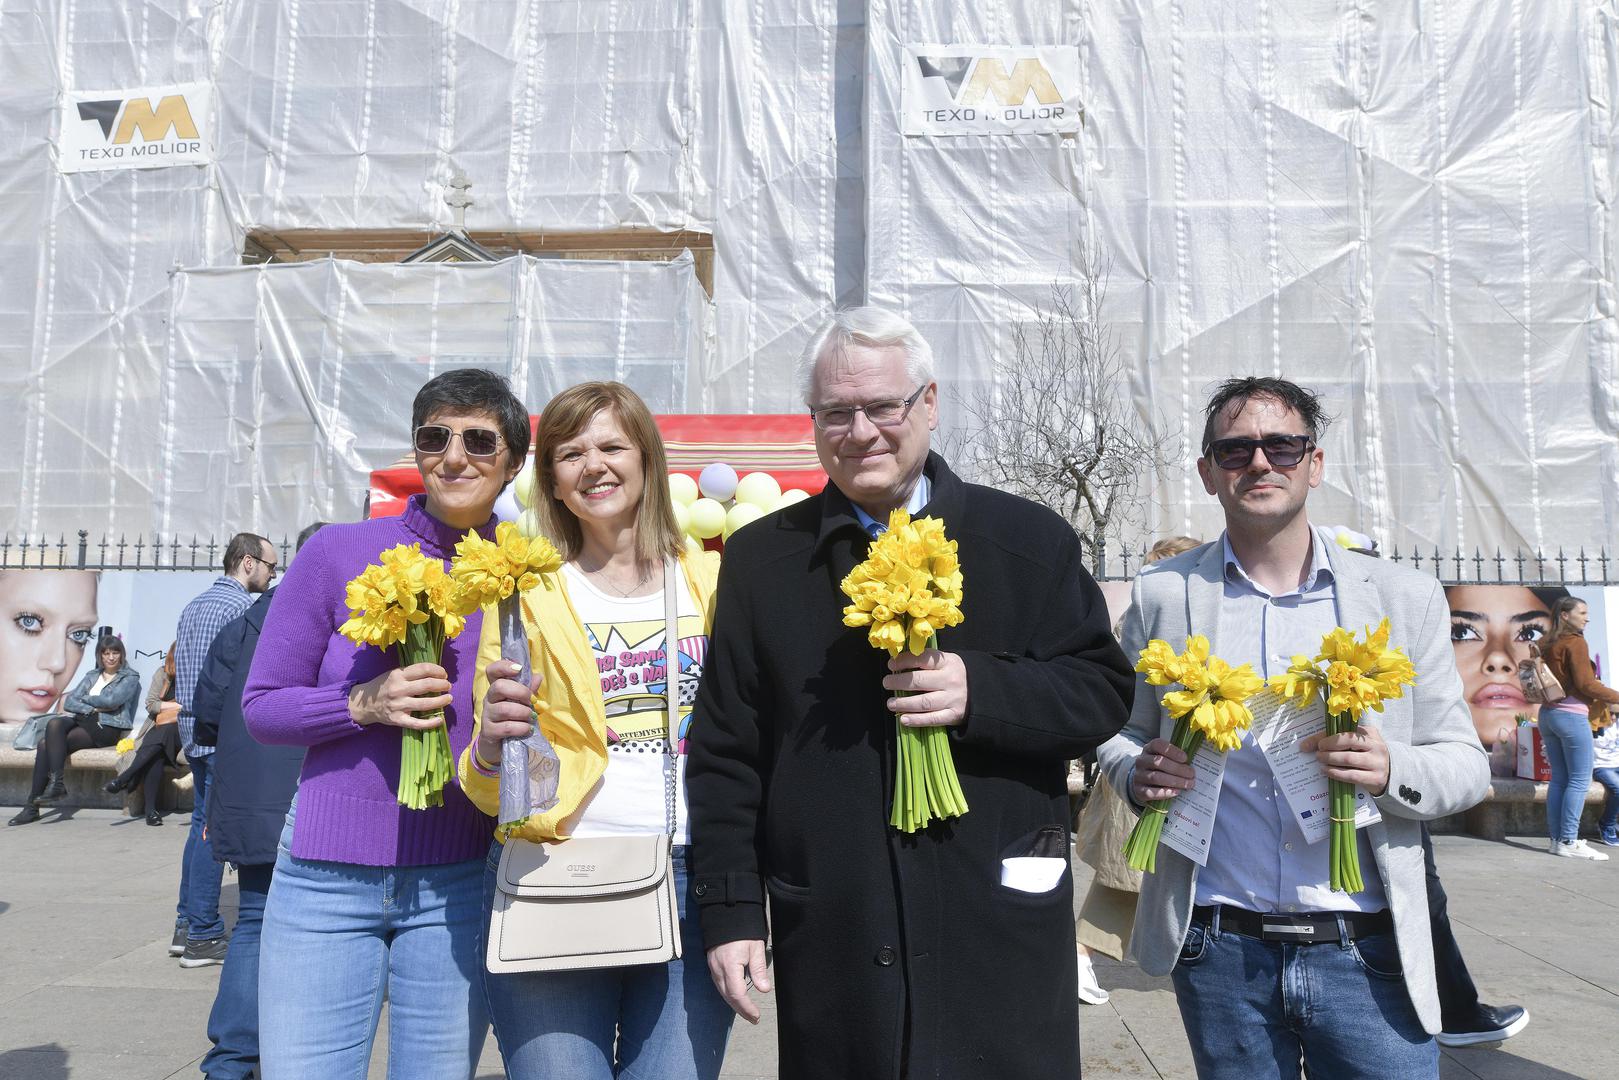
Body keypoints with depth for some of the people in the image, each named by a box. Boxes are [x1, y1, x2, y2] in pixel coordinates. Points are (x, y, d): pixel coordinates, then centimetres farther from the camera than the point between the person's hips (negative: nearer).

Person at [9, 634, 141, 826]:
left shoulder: (130, 677, 6)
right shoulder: (91, 676, 23)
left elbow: (111, 700, -11)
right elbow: (69, 702, 10)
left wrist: (85, 700, 4)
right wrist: (92, 710, -6)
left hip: (109, 728, -5)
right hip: (83, 722, 5)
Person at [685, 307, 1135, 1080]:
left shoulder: (1030, 539, 3)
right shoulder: (760, 558, 5)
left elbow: (1104, 691, 2)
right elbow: (724, 750, 6)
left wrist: (981, 689, -17)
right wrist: (730, 912, 2)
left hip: (1000, 932, 0)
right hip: (831, 942, 1)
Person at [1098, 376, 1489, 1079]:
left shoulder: (1404, 598, 2)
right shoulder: (1161, 595, 2)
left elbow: (1466, 764, 5)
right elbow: (1122, 731, 12)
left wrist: (1393, 771, -16)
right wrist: (1137, 771, -11)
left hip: (1367, 952, 0)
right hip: (1220, 952, 0)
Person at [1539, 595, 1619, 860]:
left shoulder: (1548, 645, 14)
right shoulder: (1575, 642, -9)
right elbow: (1585, 683, -15)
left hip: (1547, 713, 8)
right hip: (1571, 715, -8)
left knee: (1559, 778, 9)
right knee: (1580, 780, -6)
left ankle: (1556, 838, 9)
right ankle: (1568, 842, -9)